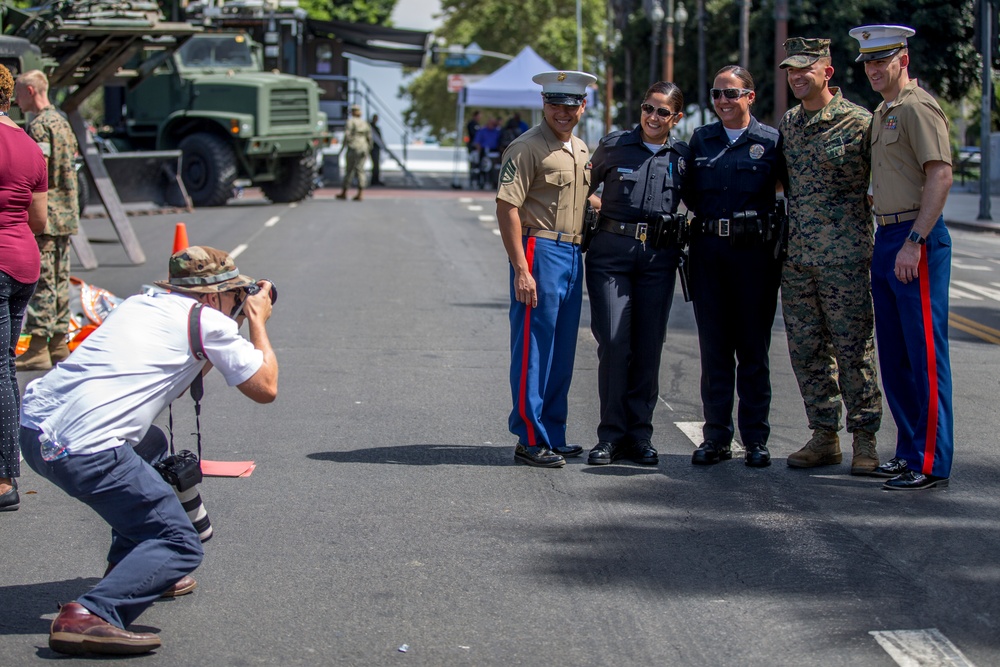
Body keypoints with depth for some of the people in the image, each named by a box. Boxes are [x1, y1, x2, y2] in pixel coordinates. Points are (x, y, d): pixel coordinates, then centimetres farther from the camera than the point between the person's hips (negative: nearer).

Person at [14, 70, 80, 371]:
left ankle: (38, 348, -8)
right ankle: (59, 343, 17)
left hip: (44, 215, -10)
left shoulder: (38, 126, -14)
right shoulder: (62, 122, 16)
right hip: (66, 213, 10)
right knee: (59, 279, 13)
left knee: (41, 281, -8)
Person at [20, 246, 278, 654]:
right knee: (180, 546, -2)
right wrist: (258, 322, 24)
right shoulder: (210, 322, 3)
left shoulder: (141, 304, 25)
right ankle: (89, 615, -23)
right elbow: (265, 389, 10)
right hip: (84, 451, -9)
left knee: (150, 443, 35)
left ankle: (128, 568, 31)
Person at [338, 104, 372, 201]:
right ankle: (360, 194, -4)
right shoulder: (365, 122, 12)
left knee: (349, 170, 2)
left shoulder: (351, 121, -4)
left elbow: (347, 135, -12)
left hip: (353, 148, -5)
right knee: (360, 170, 4)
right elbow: (369, 137, 10)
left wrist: (343, 146, -4)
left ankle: (344, 193, 9)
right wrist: (368, 150, 17)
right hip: (364, 148, 5)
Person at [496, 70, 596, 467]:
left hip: (573, 255, 8)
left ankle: (553, 436, 20)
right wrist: (522, 269, -21)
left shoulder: (581, 151, 16)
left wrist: (583, 257, 18)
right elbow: (507, 208, -15)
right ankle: (530, 440, -1)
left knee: (562, 353, 12)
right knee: (533, 352, -5)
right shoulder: (528, 147, -10)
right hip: (540, 252, -8)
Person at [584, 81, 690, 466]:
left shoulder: (682, 156, 7)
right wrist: (602, 207, -1)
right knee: (614, 343, -8)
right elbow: (585, 186, 15)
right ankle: (611, 435, 1)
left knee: (648, 347, 3)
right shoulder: (614, 146, 3)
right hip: (612, 252, -2)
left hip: (658, 257, 2)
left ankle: (639, 434, 12)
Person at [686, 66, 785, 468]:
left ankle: (756, 439, 9)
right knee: (714, 347, 4)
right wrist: (708, 219, 3)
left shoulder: (771, 141, 1)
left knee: (753, 349, 2)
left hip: (753, 252, -3)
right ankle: (716, 437, 10)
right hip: (708, 250, 3)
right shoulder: (701, 139, 11)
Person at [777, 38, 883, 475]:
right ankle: (824, 437, 17)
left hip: (844, 257, -6)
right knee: (807, 351, 8)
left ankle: (865, 440, 5)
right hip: (795, 257, 6)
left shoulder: (858, 123, -6)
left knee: (854, 349, -3)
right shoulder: (787, 125, 13)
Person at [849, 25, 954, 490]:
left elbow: (940, 176, -20)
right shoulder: (882, 114, 19)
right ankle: (909, 451, 21)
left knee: (925, 354, -7)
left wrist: (914, 242, -23)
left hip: (917, 241, -10)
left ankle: (932, 464, -4)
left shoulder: (918, 108, -11)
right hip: (886, 238, 10)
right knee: (894, 354, 13)